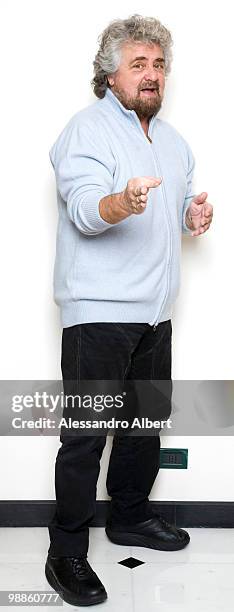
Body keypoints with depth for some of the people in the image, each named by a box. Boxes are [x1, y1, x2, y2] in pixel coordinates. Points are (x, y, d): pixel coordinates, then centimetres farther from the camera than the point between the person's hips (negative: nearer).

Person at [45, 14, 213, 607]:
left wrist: (194, 214, 4)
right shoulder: (87, 129, -7)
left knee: (146, 421, 17)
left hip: (154, 311, 8)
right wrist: (124, 202, -44)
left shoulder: (172, 139, 19)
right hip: (98, 312, -8)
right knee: (86, 434, -3)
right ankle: (66, 554, 9)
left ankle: (130, 515, 36)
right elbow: (84, 208, -22)